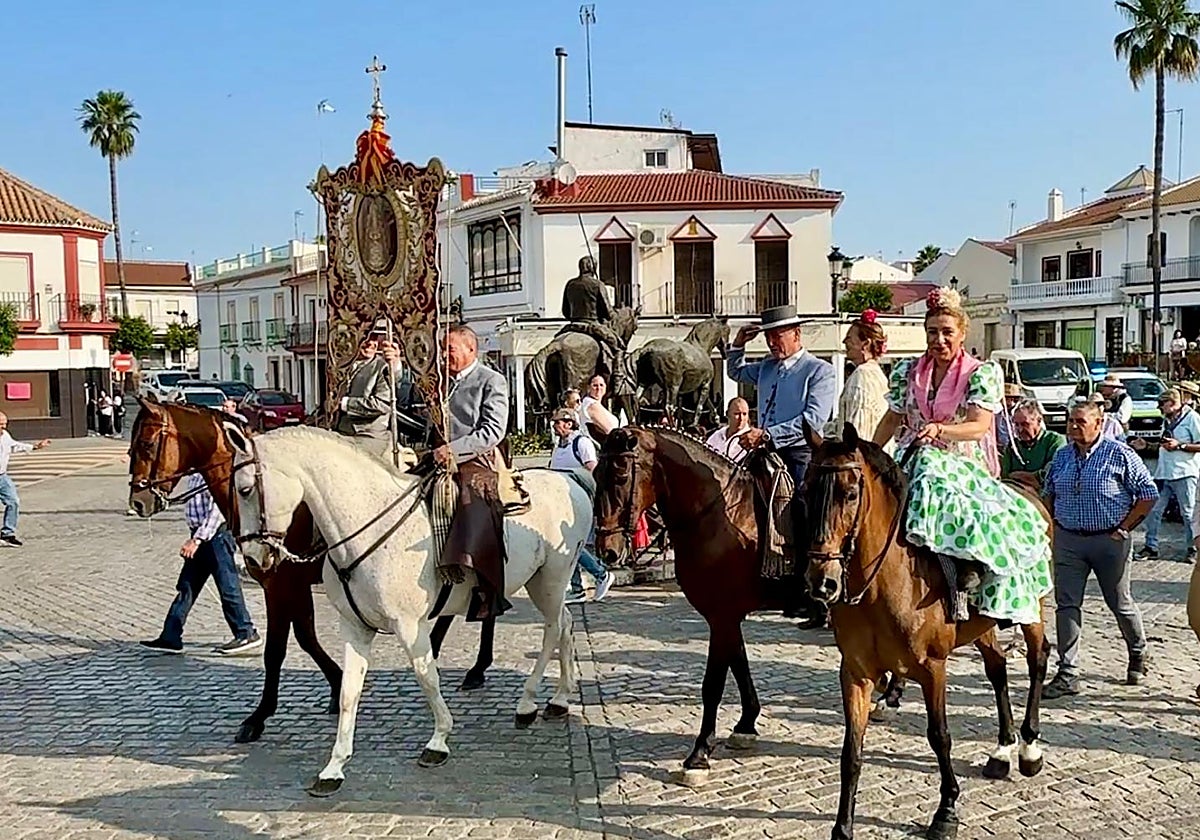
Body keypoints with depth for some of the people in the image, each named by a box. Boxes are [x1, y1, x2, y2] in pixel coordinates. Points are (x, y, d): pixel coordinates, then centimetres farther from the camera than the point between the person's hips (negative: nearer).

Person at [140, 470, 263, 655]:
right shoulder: (194, 474, 12)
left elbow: (217, 510, -23)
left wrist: (197, 539, -25)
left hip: (216, 535, -10)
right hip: (201, 537, 10)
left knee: (228, 587, -2)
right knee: (186, 587, 10)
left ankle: (247, 635, 7)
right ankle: (170, 638, 14)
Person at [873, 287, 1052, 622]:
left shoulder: (982, 373, 1)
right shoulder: (907, 372, 12)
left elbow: (979, 426, -14)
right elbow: (892, 419, 22)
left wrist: (940, 430, -33)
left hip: (966, 466, 0)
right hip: (915, 462, 1)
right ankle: (956, 581, -45)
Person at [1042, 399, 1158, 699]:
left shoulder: (1120, 454, -8)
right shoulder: (1061, 456, 7)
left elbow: (1148, 493, -5)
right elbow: (1048, 493, 19)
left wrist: (1124, 528, -9)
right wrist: (1051, 527, 6)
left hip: (1109, 540, -4)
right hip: (1067, 540, 4)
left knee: (1120, 604, 11)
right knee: (1067, 605, -1)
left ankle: (1138, 654, 39)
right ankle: (1067, 675, 3)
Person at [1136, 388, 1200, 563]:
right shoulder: (1167, 420, 18)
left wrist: (1179, 445, -17)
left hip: (1184, 474, -7)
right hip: (1164, 473, 7)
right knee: (1153, 510, 3)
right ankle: (1151, 547, 10)